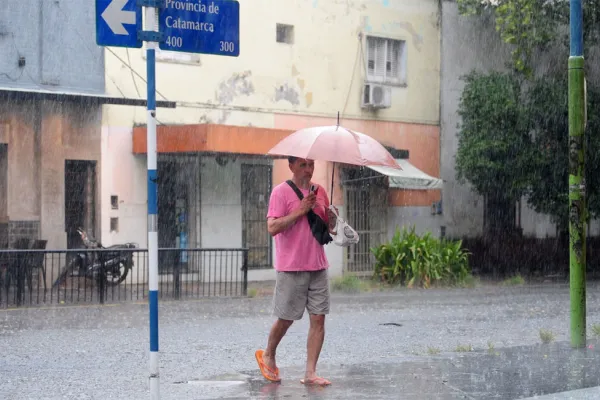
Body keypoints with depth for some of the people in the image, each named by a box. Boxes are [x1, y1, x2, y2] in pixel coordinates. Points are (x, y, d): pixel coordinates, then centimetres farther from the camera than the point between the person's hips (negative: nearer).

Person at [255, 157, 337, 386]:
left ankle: (310, 372, 2)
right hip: (291, 268, -5)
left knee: (318, 318, -1)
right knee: (286, 319, 4)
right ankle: (268, 355, 30)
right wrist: (300, 210, -21)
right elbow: (273, 227, -17)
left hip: (318, 267, 5)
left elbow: (329, 227, 18)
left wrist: (331, 218, -5)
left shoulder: (319, 191, 11)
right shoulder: (281, 192, -7)